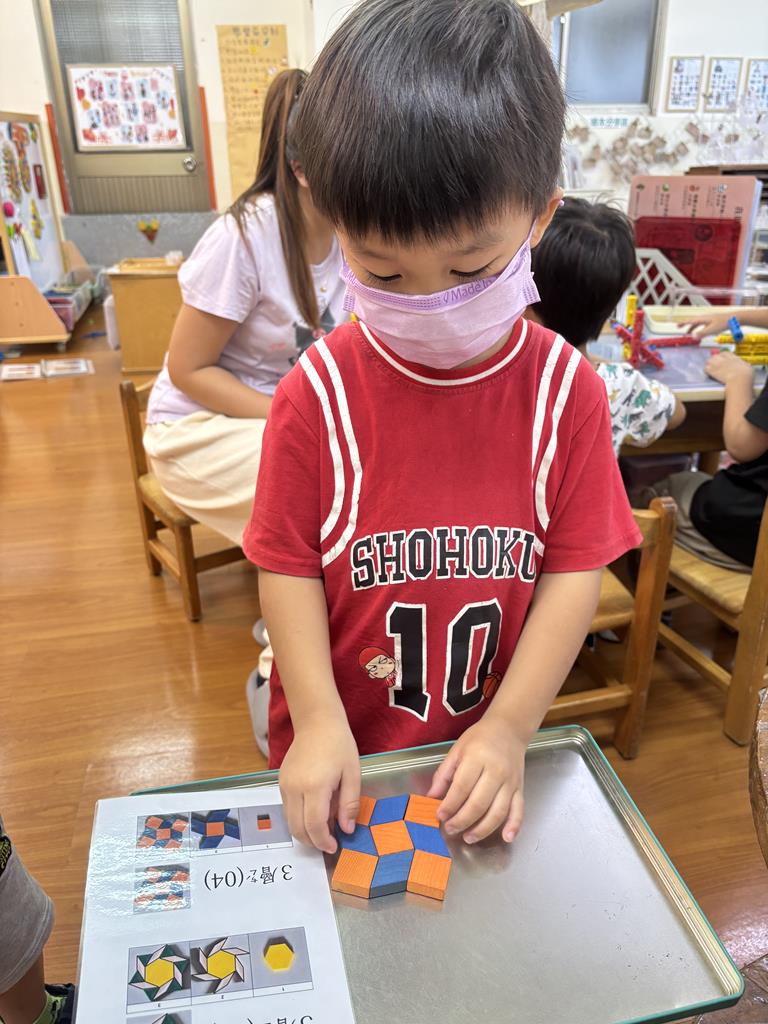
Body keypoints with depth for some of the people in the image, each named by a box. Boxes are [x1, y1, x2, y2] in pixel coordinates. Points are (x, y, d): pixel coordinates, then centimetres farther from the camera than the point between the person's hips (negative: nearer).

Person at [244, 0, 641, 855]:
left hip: (483, 749, 1)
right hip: (336, 747, 0)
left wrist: (509, 729, -14)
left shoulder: (565, 389, -13)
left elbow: (575, 566, -11)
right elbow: (288, 565, -11)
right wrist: (318, 722, -16)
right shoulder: (317, 393, -17)